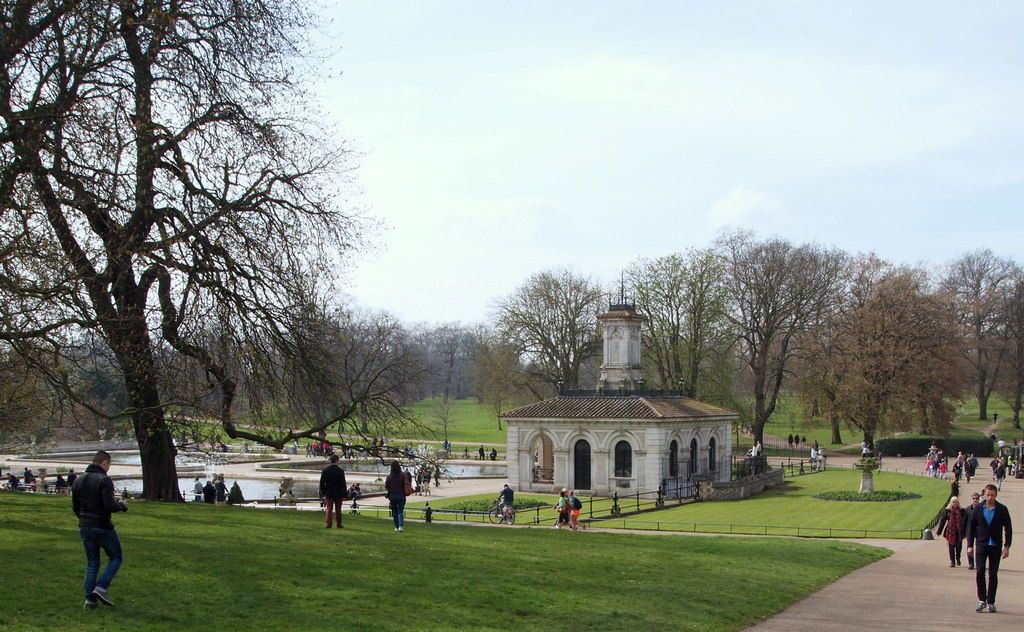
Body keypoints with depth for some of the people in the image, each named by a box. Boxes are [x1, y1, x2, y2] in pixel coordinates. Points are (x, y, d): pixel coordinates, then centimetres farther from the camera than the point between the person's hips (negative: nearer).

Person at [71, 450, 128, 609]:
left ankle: (90, 598, 7)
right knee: (116, 558, 10)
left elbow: (75, 506, 15)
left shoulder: (78, 480, 9)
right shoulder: (104, 480, -15)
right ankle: (101, 586, -7)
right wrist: (121, 505, -3)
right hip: (103, 527, -7)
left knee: (92, 562, 14)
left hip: (84, 528, 7)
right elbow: (109, 506, -22)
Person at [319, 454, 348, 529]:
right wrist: (344, 495, -3)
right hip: (338, 493, -2)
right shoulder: (340, 471, -10)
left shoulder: (325, 470, -1)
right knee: (338, 510, 7)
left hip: (329, 494, 2)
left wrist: (323, 493, 10)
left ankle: (328, 524, -2)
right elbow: (343, 484, -8)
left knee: (329, 509, 6)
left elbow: (322, 483, 3)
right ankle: (339, 525, 11)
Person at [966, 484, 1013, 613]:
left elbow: (1008, 529, 2)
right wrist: (970, 545, 3)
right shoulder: (978, 509, 4)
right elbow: (971, 528, 9)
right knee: (980, 572, -10)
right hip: (981, 544, 1)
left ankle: (991, 602, 12)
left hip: (996, 546, 0)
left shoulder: (1002, 509, 0)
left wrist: (1007, 546, -4)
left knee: (993, 575, 3)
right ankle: (982, 600, 1)